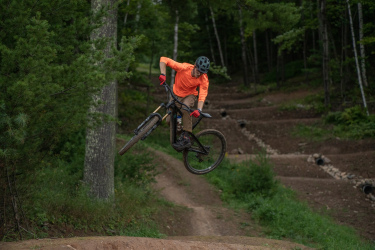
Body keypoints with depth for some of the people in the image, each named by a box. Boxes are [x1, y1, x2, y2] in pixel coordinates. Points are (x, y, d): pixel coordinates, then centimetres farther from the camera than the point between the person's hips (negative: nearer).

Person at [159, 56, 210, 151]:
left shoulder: (204, 79, -25)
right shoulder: (184, 68, -29)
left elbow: (203, 95, -33)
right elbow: (163, 60, -27)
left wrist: (199, 109, -49)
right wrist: (163, 74, -41)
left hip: (190, 96, -2)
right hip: (176, 94, 2)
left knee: (185, 108, -36)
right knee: (169, 120, -4)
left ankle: (186, 137, -32)